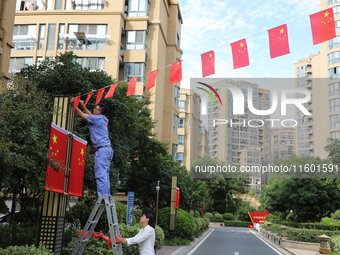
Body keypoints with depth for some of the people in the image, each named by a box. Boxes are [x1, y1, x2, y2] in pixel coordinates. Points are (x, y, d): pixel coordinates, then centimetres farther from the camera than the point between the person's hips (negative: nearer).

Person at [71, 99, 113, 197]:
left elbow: (82, 115, 1)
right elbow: (91, 115, 35)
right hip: (107, 149, 10)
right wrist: (83, 106, 36)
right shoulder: (103, 119, 19)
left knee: (101, 174, -13)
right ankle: (107, 196, 12)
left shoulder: (98, 118, -5)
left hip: (102, 149, -10)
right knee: (105, 175, 11)